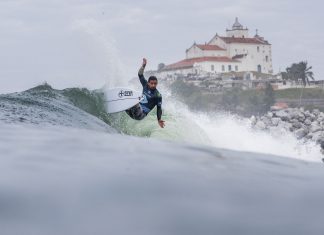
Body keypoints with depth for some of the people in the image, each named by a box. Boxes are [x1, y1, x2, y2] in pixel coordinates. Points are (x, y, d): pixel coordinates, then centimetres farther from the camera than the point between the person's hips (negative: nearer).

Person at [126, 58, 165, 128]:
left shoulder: (158, 95, -4)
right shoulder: (145, 85, 11)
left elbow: (159, 108, -1)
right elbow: (140, 75, 14)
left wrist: (159, 120, -11)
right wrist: (143, 65, 1)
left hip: (142, 114, -7)